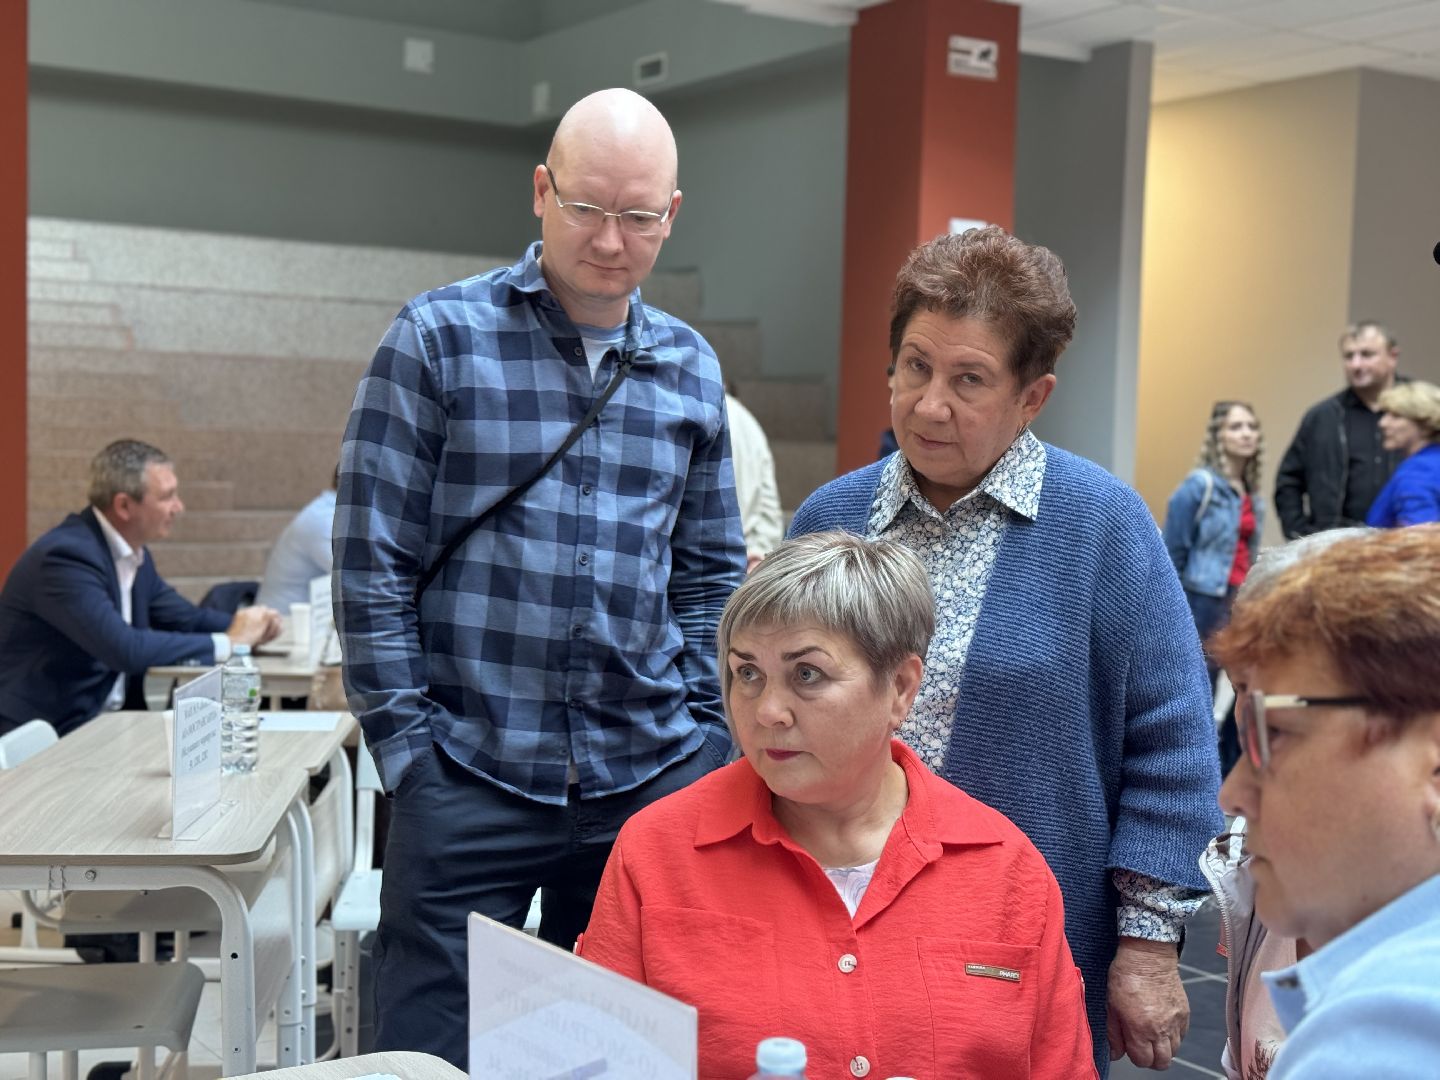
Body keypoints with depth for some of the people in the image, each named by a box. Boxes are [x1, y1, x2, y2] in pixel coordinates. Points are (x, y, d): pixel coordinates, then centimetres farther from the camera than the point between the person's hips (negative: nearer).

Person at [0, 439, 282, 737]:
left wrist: (246, 627, -5)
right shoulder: (67, 555, -21)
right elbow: (124, 650, -29)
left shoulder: (133, 554, 7)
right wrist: (227, 643, -20)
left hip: (104, 720, 8)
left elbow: (185, 618, 16)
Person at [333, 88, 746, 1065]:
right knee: (432, 1048, 6)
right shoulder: (440, 338, -5)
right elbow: (372, 561, -5)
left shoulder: (692, 369, 7)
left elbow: (710, 573, 13)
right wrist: (408, 745, -8)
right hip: (468, 777, -3)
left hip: (651, 776, 4)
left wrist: (702, 738, 5)